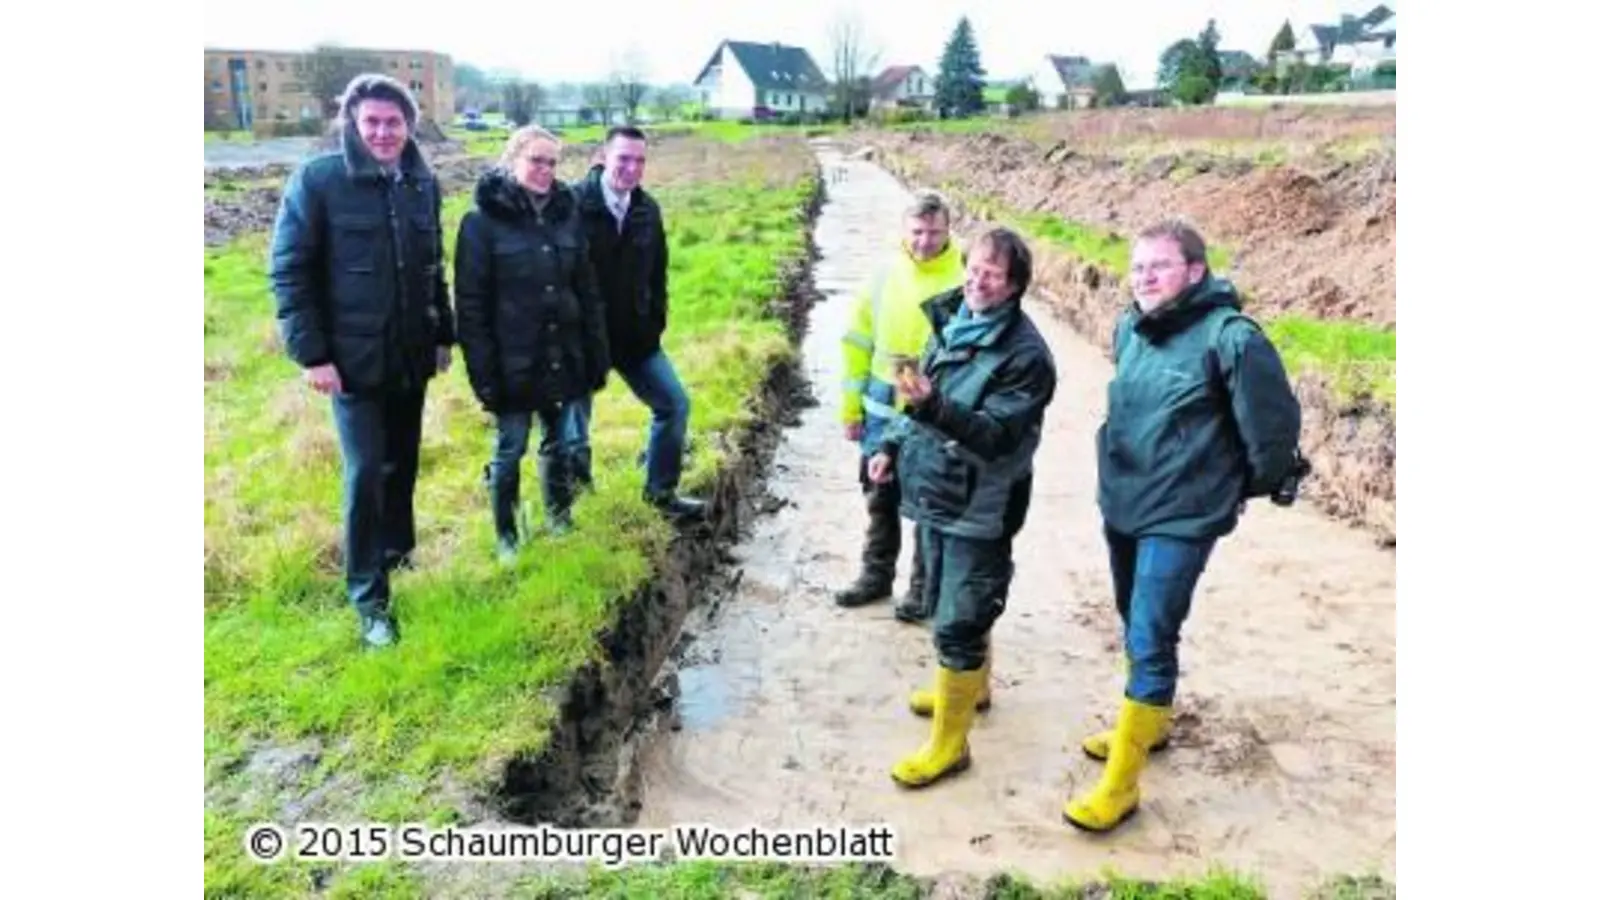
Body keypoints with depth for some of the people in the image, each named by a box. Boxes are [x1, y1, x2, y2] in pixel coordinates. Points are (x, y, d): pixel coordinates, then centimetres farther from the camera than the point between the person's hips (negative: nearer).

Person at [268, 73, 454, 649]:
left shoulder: (423, 184, 4)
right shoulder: (317, 180, -10)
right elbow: (289, 271, -9)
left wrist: (444, 335, 14)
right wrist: (311, 353, -14)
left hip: (411, 356, 5)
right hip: (353, 358, -5)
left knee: (403, 461, 17)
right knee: (366, 472, -4)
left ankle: (398, 547, 39)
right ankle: (369, 598, 8)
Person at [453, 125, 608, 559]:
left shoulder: (565, 214, 4)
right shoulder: (484, 219, -9)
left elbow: (587, 291, 8)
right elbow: (471, 304, -11)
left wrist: (597, 355, 5)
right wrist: (483, 371, -15)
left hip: (562, 357, 4)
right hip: (513, 363, -4)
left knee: (558, 443, 17)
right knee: (510, 449, 7)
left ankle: (560, 521, 36)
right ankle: (506, 536, 24)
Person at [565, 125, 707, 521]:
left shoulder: (648, 209, 3)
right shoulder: (573, 204, -16)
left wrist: (656, 325, 6)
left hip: (635, 335, 6)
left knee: (674, 404, 7)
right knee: (575, 424, 4)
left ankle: (662, 490, 24)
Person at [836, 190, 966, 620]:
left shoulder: (962, 281, -14)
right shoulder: (885, 274, -1)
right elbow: (858, 343, 6)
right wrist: (851, 407, 5)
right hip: (882, 412, 4)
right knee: (880, 499, 17)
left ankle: (925, 587, 27)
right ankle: (876, 574, 35)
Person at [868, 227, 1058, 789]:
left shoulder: (1026, 354, -19)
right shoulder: (951, 325, 4)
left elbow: (994, 435, -27)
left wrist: (932, 406, -41)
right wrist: (893, 446, 7)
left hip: (980, 508, -8)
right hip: (935, 493, 8)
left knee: (957, 624, -1)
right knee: (950, 605, 24)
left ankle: (949, 744, 14)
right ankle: (969, 686, 48)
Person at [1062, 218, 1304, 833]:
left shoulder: (1228, 336, -19)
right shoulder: (1129, 329, 1)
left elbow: (1275, 422, -11)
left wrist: (1246, 486, 1)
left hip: (1182, 517, -7)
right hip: (1120, 504, 7)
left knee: (1149, 641, -5)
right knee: (1135, 628, 21)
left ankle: (1120, 784, 5)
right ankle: (1148, 723, 44)